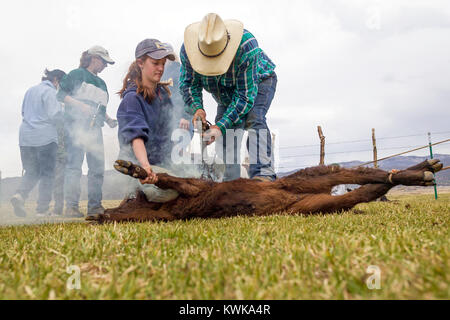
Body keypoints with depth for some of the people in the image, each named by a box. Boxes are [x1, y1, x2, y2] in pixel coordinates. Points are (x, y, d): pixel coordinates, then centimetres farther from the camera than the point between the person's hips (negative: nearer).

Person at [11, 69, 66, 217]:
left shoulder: (30, 90, 18)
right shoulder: (49, 91, -7)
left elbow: (23, 112, 26)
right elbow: (54, 114, -16)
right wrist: (62, 109, 2)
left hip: (26, 137, 7)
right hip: (45, 137, -7)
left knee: (31, 171, 15)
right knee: (47, 173, 1)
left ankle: (20, 195, -10)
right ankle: (42, 209, 0)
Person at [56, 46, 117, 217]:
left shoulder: (101, 82, 26)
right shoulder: (77, 74, 6)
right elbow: (61, 94, -3)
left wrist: (108, 120, 11)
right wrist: (79, 105, -16)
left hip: (94, 128, 7)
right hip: (75, 125, -7)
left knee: (98, 166, 0)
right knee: (74, 165, -10)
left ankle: (94, 206, 5)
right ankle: (71, 206, -8)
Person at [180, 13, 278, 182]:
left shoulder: (247, 47, -41)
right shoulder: (188, 49, -28)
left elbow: (245, 96, -37)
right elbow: (188, 83, -13)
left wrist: (221, 126, -42)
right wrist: (197, 108, -33)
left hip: (258, 81, -4)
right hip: (226, 91, 5)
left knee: (253, 119, -30)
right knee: (226, 132, -9)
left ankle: (263, 173, -37)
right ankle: (231, 180, -3)